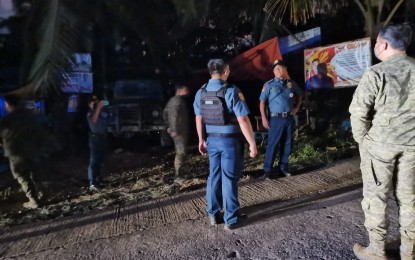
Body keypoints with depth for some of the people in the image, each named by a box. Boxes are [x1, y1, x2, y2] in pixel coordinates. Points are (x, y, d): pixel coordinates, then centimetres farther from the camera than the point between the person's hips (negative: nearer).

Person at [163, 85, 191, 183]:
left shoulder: (173, 100, 18)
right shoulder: (178, 100, -14)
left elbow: (165, 113, 24)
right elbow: (174, 115, -24)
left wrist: (169, 126, 25)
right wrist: (174, 130, -24)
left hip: (178, 130, 11)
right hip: (180, 131, -11)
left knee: (180, 152, 16)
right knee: (181, 153, -9)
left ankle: (179, 173, 25)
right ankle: (177, 176, -7)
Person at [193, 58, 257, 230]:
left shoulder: (201, 93, 3)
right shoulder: (231, 92, -15)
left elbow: (199, 119, 10)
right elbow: (243, 120, -19)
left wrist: (201, 140, 19)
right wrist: (252, 143, -12)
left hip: (211, 140, 6)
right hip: (230, 141, -5)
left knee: (214, 176, 16)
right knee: (229, 179, 3)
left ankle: (213, 214, 27)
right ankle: (231, 219, 15)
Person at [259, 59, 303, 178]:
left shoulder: (291, 84, 9)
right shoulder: (269, 85, -3)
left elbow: (300, 94, 26)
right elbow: (262, 102, -6)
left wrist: (297, 107, 13)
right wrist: (264, 118, -13)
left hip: (288, 118, 5)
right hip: (275, 119, -4)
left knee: (287, 144, 10)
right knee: (273, 144, -4)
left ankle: (283, 167, 23)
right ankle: (267, 170, 3)